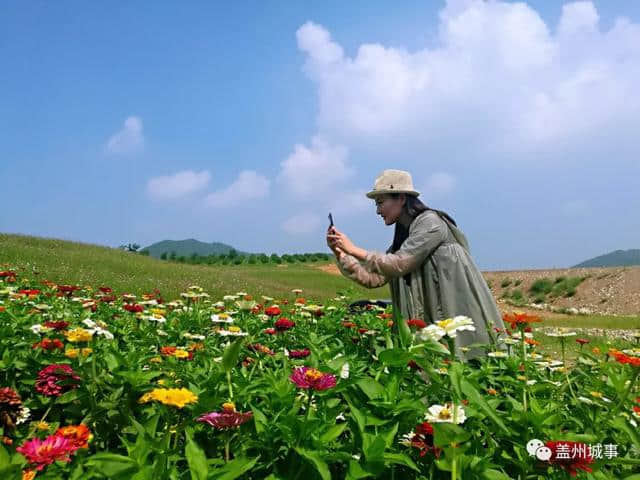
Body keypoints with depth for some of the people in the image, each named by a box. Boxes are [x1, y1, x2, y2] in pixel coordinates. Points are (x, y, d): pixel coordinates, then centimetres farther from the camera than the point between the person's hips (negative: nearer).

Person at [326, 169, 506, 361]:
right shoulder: (402, 237, 13)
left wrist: (354, 249, -16)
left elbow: (399, 264, -20)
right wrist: (339, 252, 0)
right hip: (430, 319, 8)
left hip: (461, 316, -7)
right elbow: (373, 278, 7)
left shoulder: (431, 222, -11)